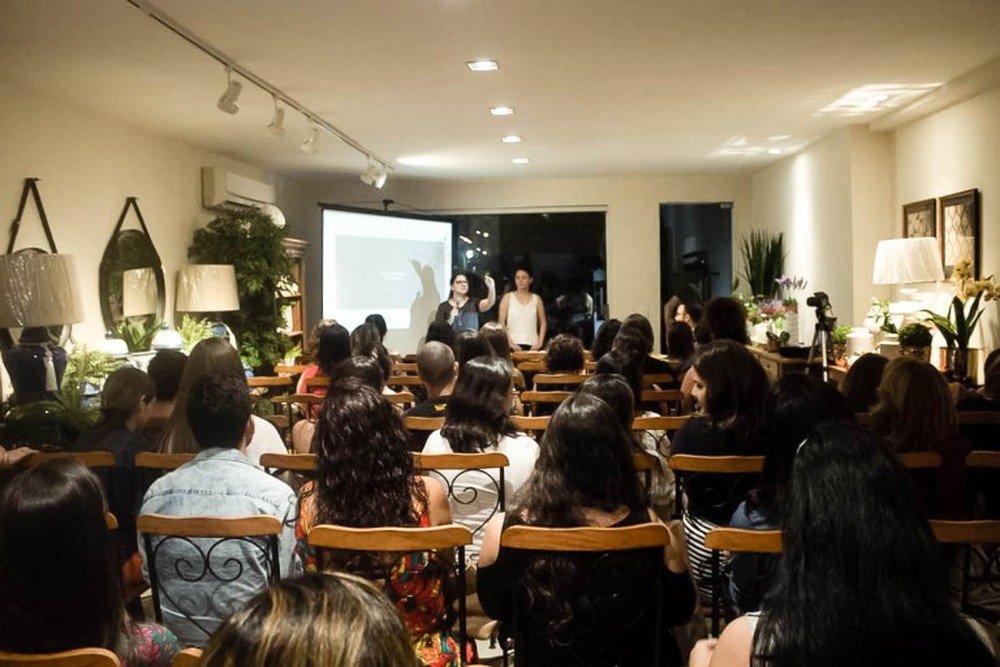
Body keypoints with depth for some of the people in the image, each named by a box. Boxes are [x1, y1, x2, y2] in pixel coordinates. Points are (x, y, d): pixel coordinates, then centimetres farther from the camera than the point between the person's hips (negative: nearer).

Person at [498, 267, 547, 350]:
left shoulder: (536, 299, 11)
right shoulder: (508, 297, 6)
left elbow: (543, 322, 12)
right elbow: (501, 322, 1)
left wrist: (540, 342, -1)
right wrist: (510, 342, -10)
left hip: (532, 345, 1)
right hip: (514, 345, -1)